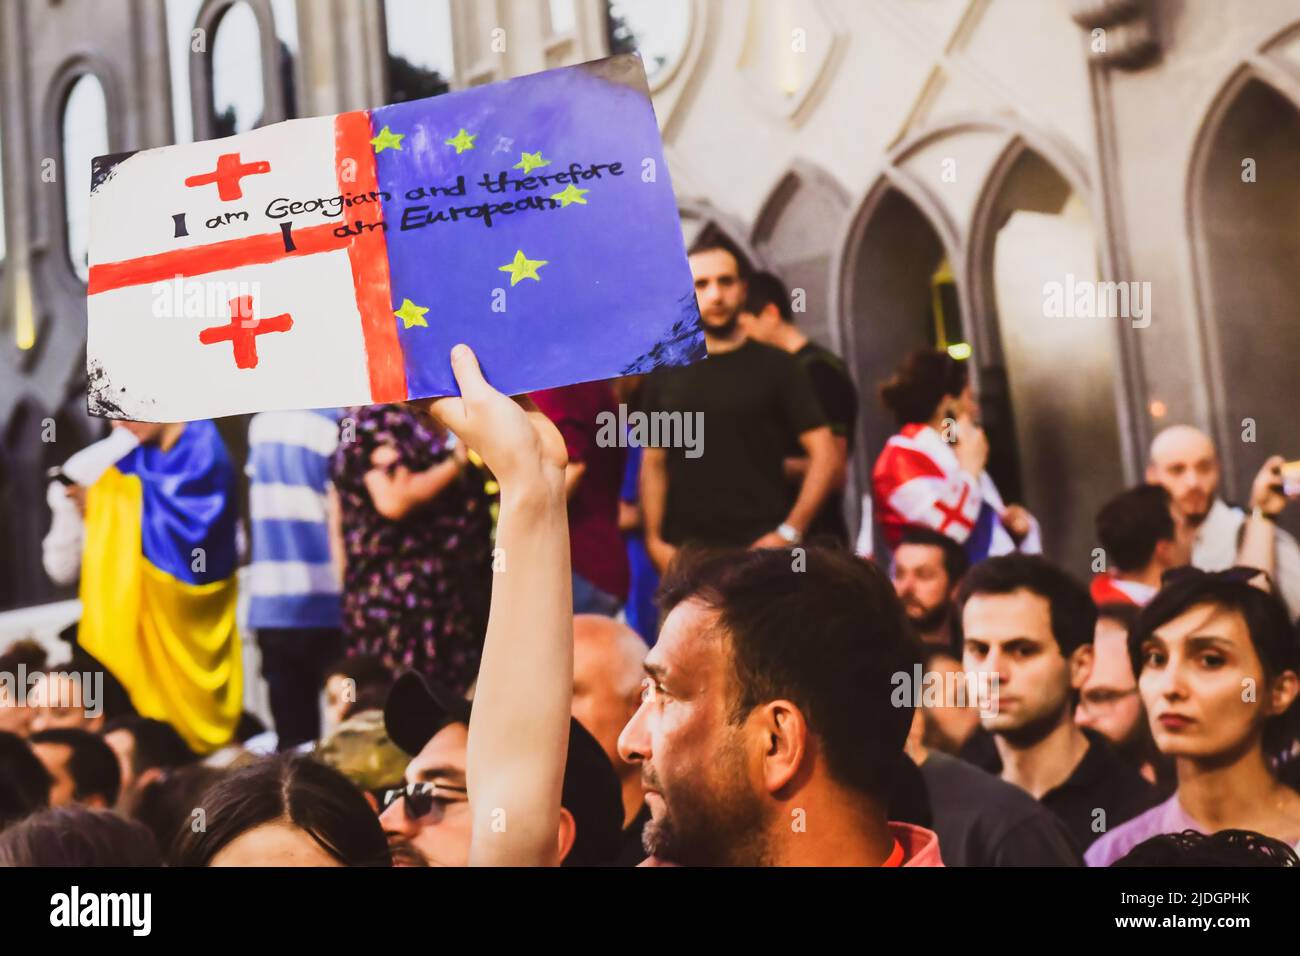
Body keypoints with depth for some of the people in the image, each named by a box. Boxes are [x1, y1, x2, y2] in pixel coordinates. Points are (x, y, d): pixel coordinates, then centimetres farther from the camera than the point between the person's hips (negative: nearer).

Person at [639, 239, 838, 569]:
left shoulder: (775, 367, 3)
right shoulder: (666, 373, 11)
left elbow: (824, 453, -1)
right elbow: (653, 462, 12)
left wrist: (790, 532, -10)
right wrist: (654, 539, 0)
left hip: (759, 547, -2)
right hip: (686, 551, 2)